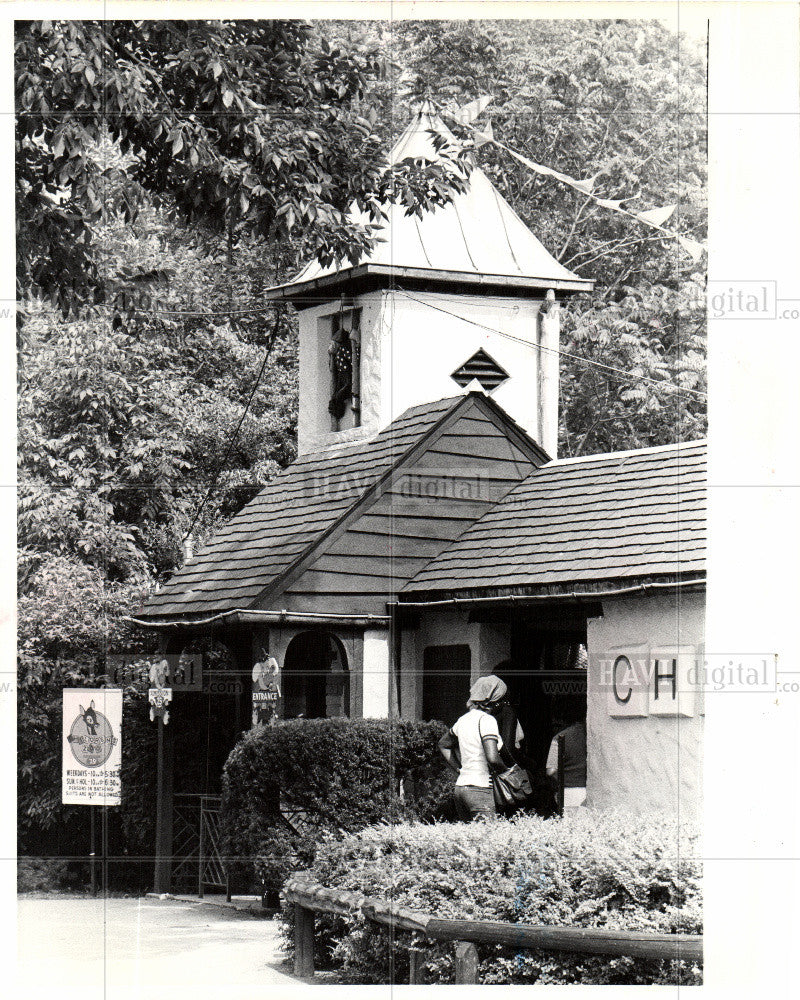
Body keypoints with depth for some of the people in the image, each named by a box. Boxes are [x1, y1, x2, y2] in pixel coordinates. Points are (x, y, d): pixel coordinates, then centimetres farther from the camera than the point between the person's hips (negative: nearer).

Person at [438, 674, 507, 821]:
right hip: (479, 789, -8)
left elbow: (443, 744, 29)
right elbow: (492, 758, -22)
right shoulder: (487, 720, -11)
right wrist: (505, 770, -3)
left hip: (460, 787, 8)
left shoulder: (464, 719, 13)